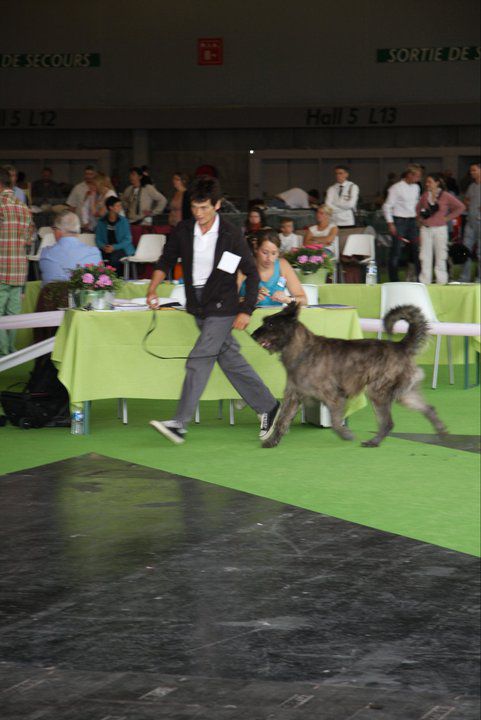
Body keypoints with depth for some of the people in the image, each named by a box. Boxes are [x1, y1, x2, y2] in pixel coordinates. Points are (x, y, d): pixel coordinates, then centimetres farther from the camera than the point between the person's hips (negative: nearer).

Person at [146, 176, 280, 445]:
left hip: (221, 308, -6)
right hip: (199, 308, 6)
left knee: (198, 361, -13)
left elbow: (252, 274, -6)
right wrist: (153, 289, -2)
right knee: (231, 360, 11)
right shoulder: (183, 231, 0)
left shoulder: (231, 235, -12)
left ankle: (180, 424, -15)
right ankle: (269, 408, 23)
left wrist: (246, 311, -11)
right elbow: (167, 261, 13)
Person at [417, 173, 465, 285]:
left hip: (440, 229, -3)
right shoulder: (425, 196, 6)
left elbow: (461, 207, -1)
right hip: (425, 229, 3)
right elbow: (418, 208, 24)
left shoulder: (445, 196, -5)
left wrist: (448, 217, -4)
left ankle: (441, 281, 10)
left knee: (440, 256, 3)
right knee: (425, 256, 3)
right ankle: (424, 281, 9)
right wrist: (420, 218, 8)